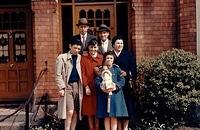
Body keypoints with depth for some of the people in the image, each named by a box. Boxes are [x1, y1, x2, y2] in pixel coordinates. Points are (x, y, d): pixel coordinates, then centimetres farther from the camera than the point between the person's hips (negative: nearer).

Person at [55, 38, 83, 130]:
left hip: (78, 86, 4)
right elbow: (58, 74, -3)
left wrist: (84, 86, 0)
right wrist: (61, 87, -10)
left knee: (76, 112, 7)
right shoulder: (62, 57, 1)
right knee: (70, 112, -10)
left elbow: (82, 73, 11)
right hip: (67, 86, -4)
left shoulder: (80, 58, 11)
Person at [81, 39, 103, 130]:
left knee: (98, 110, 2)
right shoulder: (84, 58, 3)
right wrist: (86, 86, -9)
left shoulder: (101, 58, 9)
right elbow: (83, 73, -2)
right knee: (89, 110, 2)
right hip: (88, 87, -1)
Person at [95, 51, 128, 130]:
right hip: (104, 95, 1)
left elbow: (122, 80, 0)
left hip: (115, 95, -1)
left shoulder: (117, 69, 9)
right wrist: (102, 87, -18)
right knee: (106, 117, 2)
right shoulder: (101, 70, 10)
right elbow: (97, 81, 1)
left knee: (114, 116, -3)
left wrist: (115, 86, -17)